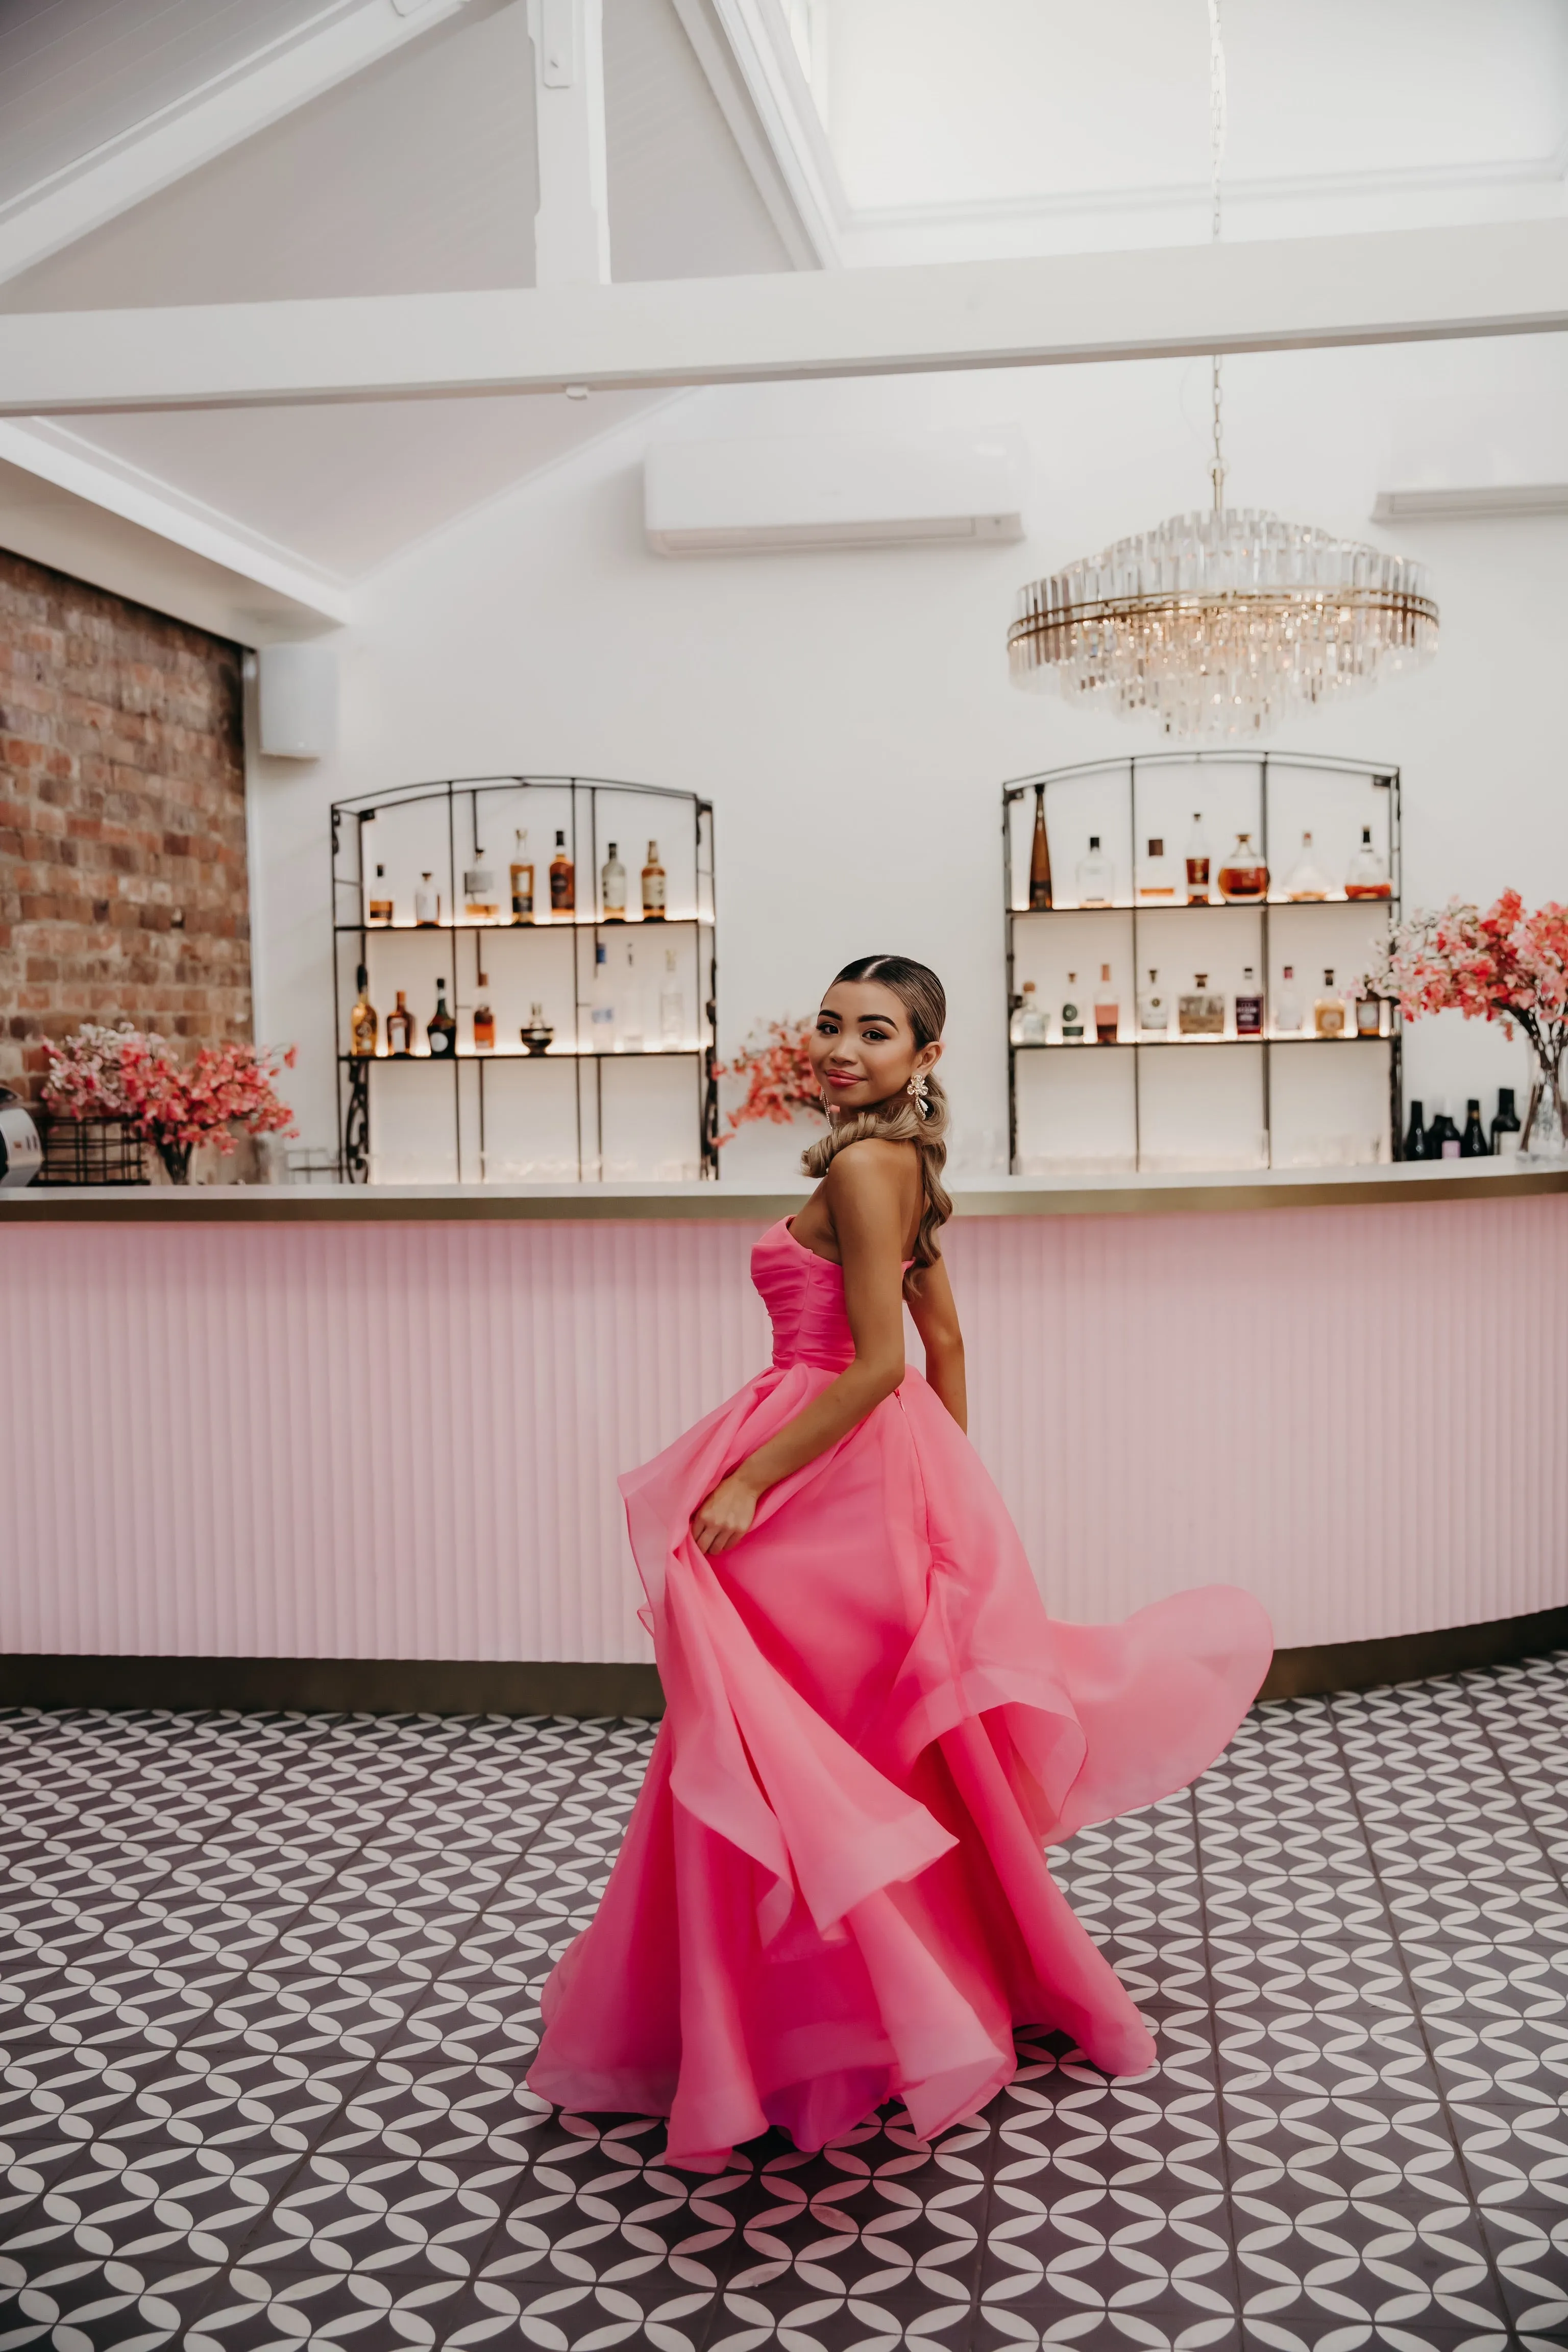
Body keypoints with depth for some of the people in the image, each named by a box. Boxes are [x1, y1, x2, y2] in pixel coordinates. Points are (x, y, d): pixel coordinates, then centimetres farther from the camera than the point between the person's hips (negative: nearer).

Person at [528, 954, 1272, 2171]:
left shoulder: (863, 1166, -18)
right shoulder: (900, 1164, 12)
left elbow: (876, 1362, -23)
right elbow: (945, 1337, 17)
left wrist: (749, 1483, -21)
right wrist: (946, 1471, 23)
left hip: (836, 1481, -10)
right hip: (886, 1473, 10)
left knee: (773, 1756, 1)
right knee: (881, 1745, 21)